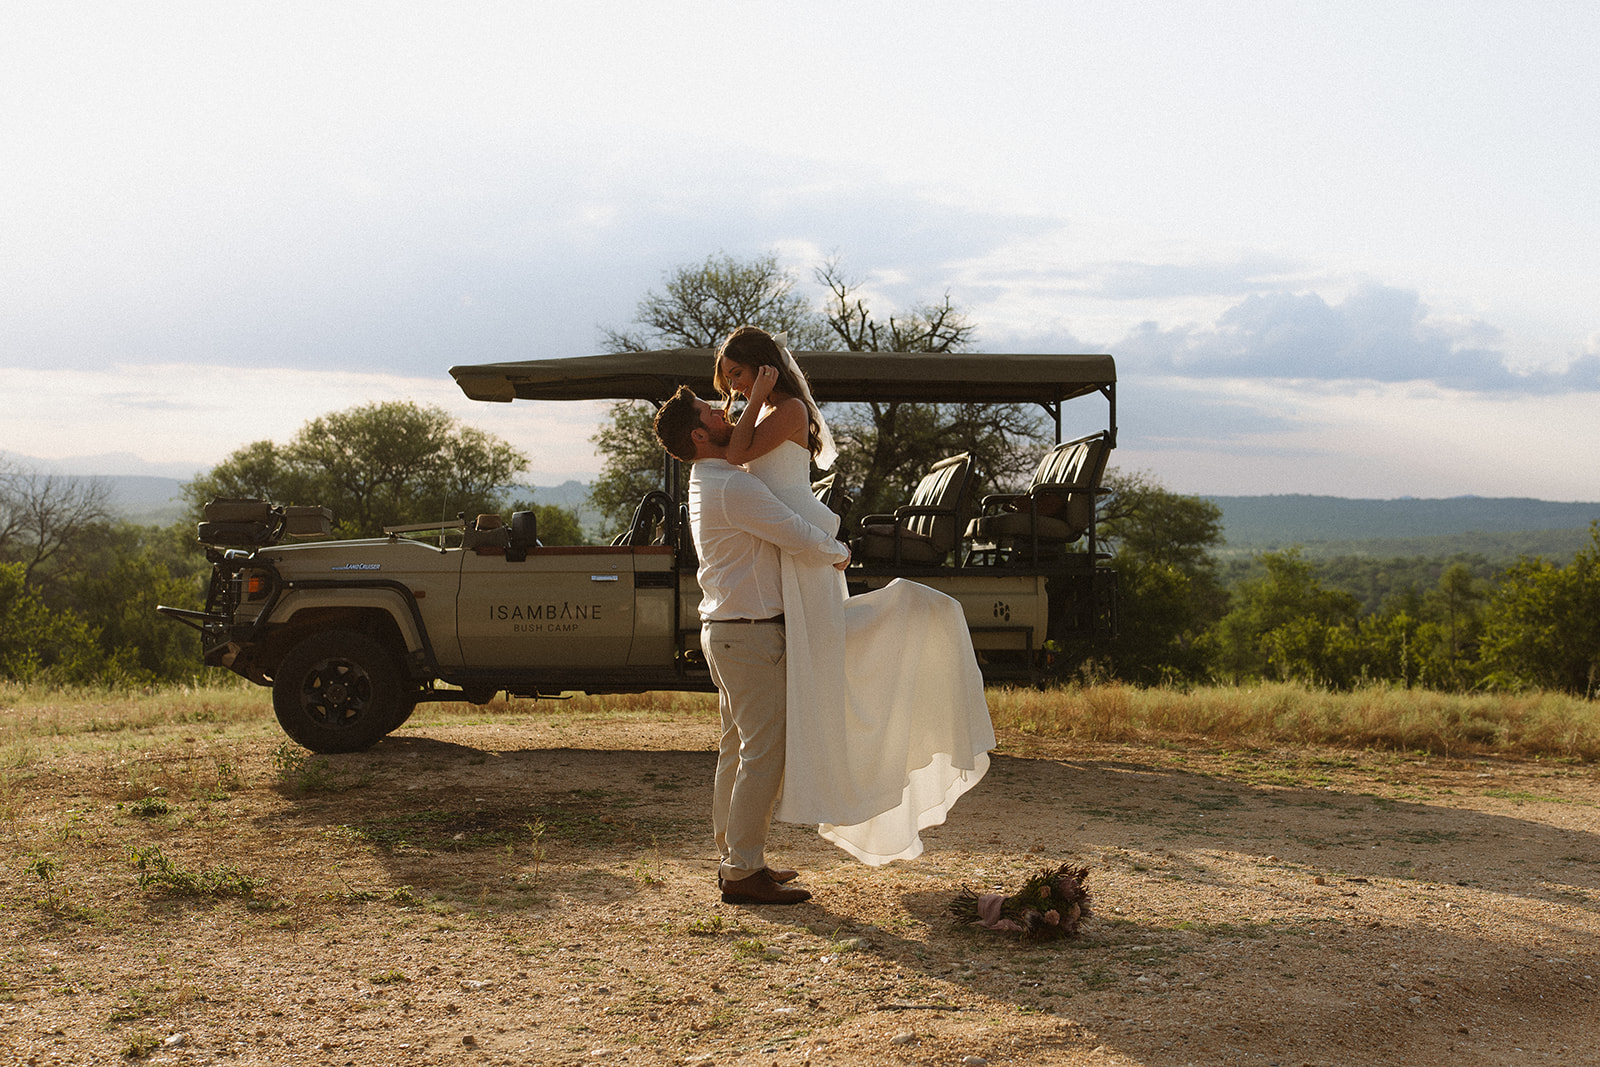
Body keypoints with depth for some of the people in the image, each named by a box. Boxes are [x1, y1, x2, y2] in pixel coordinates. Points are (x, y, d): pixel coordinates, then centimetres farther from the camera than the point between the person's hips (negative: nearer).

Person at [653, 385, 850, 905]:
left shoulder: (708, 484, 14)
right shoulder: (734, 486, -18)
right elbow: (803, 540, -19)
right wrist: (839, 553, 0)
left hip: (724, 629, 10)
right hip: (751, 633, -10)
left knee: (738, 749, 15)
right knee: (765, 751, -7)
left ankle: (734, 859, 22)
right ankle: (744, 872, -4)